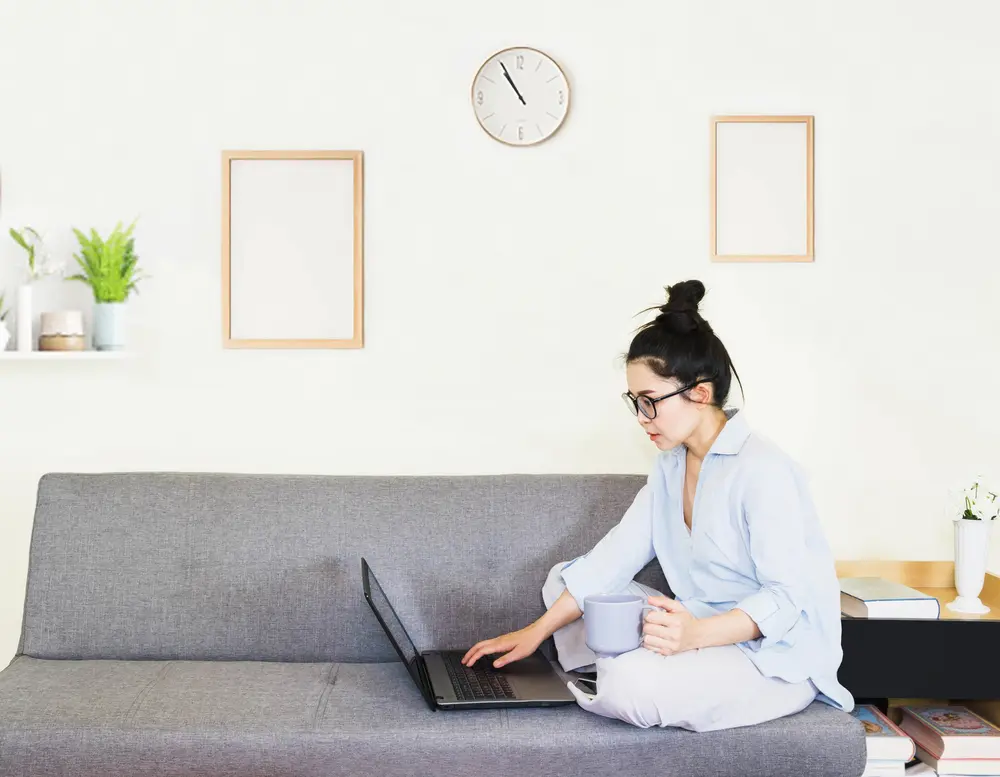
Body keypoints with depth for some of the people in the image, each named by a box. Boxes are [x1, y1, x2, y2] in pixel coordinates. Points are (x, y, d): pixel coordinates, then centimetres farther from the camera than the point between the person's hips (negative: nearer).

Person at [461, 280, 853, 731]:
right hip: (702, 631, 8)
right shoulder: (672, 463, 6)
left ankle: (617, 682, 0)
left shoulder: (762, 471, -21)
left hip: (779, 657, -8)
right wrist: (537, 631, -4)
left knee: (632, 683, -33)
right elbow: (616, 554, 2)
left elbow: (789, 598, -24)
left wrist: (695, 633, -39)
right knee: (562, 580, 7)